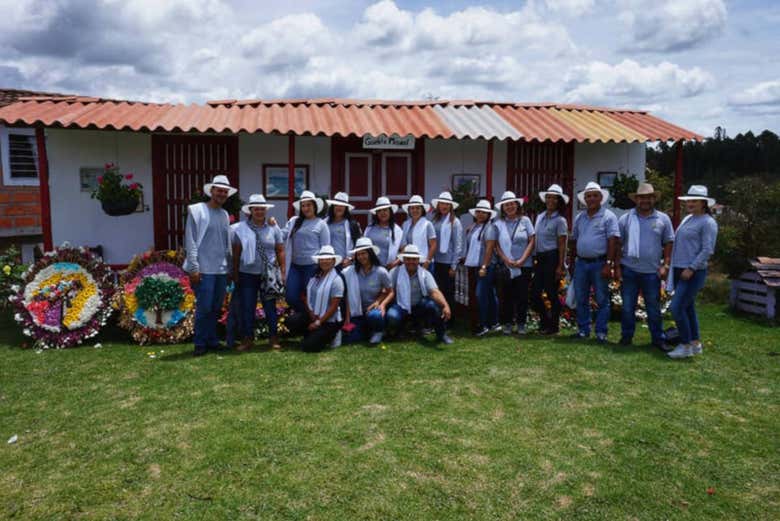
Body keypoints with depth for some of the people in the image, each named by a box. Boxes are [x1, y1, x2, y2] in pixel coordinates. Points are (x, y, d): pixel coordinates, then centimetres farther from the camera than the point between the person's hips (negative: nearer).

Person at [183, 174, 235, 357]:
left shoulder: (225, 215, 14)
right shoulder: (197, 210, -3)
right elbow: (190, 241, -7)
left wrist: (230, 267, 14)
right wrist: (193, 267, -12)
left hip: (222, 270, 6)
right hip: (204, 269, -5)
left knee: (216, 308, 11)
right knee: (204, 308, -4)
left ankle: (212, 340, 22)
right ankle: (200, 343, 8)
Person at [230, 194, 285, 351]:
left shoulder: (273, 228, 6)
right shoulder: (240, 229, 1)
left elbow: (280, 251, 7)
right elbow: (236, 253, 2)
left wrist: (282, 272, 2)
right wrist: (235, 274, 0)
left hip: (268, 274, 1)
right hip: (247, 274, -1)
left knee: (270, 306, 6)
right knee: (246, 307, 3)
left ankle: (273, 338, 16)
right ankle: (247, 338, 14)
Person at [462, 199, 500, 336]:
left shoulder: (490, 227, -8)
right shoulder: (472, 227, 14)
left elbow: (489, 248, -15)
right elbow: (469, 246, 19)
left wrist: (484, 266, -19)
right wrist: (467, 263, 12)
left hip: (486, 265, -7)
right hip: (475, 265, 7)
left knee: (481, 294, -11)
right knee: (490, 294, 12)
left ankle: (484, 325, -4)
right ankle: (494, 323, 19)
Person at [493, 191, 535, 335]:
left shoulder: (525, 220, 4)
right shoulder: (498, 223, 4)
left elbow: (532, 241, 1)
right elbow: (496, 245, 2)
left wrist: (522, 260, -9)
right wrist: (506, 260, -9)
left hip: (524, 265, 0)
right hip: (506, 266, 0)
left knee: (522, 295, 2)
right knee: (507, 295, 3)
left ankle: (521, 324, 12)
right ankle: (507, 323, 13)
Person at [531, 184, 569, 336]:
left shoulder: (560, 220, -6)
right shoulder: (540, 217, 12)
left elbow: (562, 245, -9)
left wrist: (560, 266, -13)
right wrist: (534, 259, 12)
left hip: (552, 258, -6)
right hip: (540, 258, 6)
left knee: (551, 293, 0)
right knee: (534, 292, 4)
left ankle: (554, 326, 15)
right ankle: (546, 320, 24)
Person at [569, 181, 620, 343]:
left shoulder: (608, 216, -5)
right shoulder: (579, 218, 12)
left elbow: (613, 242, -11)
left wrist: (608, 265, -17)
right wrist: (571, 262, 14)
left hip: (599, 263, -5)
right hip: (581, 263, 5)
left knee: (602, 300, 2)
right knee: (581, 299, 10)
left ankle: (601, 333, 9)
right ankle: (583, 330, 21)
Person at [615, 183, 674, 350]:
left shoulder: (663, 219, 4)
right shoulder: (625, 218, 2)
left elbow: (668, 244, 5)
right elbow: (618, 244, 2)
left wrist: (666, 265, -4)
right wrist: (617, 267, -3)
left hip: (652, 271, 0)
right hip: (629, 270, 0)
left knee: (654, 307, 8)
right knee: (627, 306, 8)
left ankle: (658, 339, 19)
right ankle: (626, 336, 20)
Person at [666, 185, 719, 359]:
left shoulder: (708, 222, -10)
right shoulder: (688, 219, 14)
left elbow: (707, 250, -16)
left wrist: (691, 268, -19)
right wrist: (672, 266, 15)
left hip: (693, 272, -9)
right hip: (680, 270, 9)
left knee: (677, 307, -11)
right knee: (687, 307, 14)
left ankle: (685, 345, 0)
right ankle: (695, 343, 24)